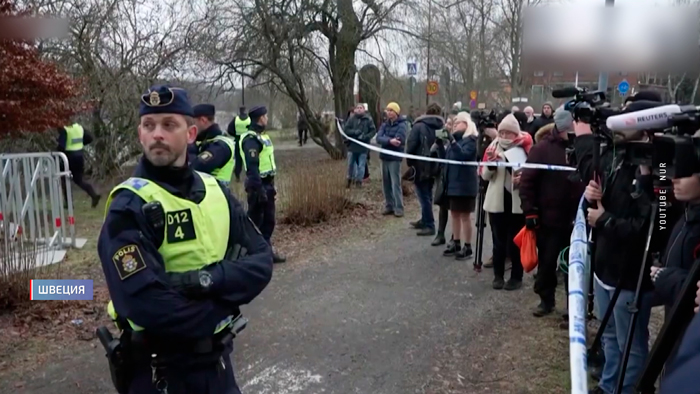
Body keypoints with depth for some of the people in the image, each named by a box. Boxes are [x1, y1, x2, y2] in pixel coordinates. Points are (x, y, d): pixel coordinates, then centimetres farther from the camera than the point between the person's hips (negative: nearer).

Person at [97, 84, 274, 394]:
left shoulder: (216, 192, 0)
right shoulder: (129, 206, -17)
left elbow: (261, 261, -5)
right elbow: (148, 305, -27)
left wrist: (210, 279, -22)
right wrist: (223, 305, -15)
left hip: (219, 359, 5)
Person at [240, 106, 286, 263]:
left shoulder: (261, 135, 14)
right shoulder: (251, 139, -18)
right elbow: (252, 167, -24)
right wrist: (258, 189, -26)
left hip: (267, 183, 10)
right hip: (258, 185, -10)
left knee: (269, 220, 15)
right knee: (255, 220, -1)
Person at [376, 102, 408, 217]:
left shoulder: (402, 125, -7)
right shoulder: (385, 124, 11)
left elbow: (399, 140, -21)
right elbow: (378, 138, -6)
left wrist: (385, 140, -13)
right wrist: (390, 140, -24)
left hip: (395, 158, -6)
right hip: (384, 157, 6)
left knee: (395, 184, -7)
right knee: (386, 183, 10)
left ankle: (399, 208, -2)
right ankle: (389, 206, 19)